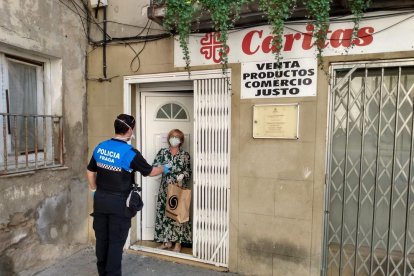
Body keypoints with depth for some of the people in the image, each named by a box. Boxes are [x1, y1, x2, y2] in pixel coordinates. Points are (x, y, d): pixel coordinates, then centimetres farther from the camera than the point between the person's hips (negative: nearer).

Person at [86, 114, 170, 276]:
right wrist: (163, 169, 13)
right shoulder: (130, 153, -17)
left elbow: (90, 171, 9)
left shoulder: (100, 147, 0)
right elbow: (150, 172, -6)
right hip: (119, 202, -6)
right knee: (116, 241, 7)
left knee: (102, 238, 18)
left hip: (100, 199, 6)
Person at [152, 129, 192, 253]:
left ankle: (178, 242, 13)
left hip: (179, 188, -2)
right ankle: (167, 241, 21)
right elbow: (154, 167, 0)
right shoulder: (162, 152, 6)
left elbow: (188, 172, 3)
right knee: (164, 213, 6)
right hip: (165, 188, 2)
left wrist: (182, 176, -17)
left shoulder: (185, 155, 2)